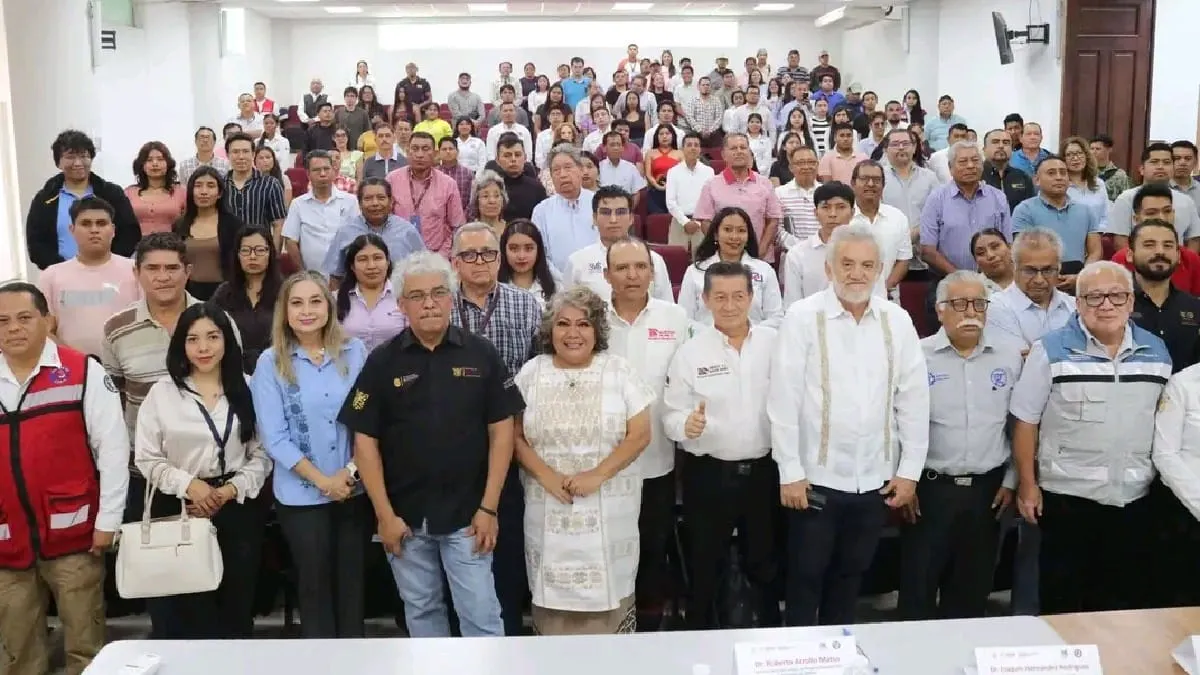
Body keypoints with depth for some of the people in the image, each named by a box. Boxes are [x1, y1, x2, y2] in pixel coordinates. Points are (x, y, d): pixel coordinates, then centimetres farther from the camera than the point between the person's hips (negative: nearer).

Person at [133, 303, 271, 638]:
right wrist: (188, 483, -14)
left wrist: (232, 488, -12)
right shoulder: (162, 392, 2)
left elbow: (261, 454, 3)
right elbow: (147, 458, 0)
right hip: (178, 509, -1)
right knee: (184, 610, -2)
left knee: (236, 605, 9)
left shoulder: (246, 389, 4)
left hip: (237, 508, 1)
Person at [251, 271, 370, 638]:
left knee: (352, 580, 11)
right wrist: (323, 480, -12)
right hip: (301, 495, -2)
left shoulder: (354, 351, 0)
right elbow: (274, 437, -8)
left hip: (356, 489, 2)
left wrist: (353, 469, -11)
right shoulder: (271, 363, -5)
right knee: (314, 583, 10)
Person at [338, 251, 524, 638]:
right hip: (405, 516, 2)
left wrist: (489, 507, -6)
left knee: (481, 614, 3)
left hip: (466, 514, -1)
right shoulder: (382, 362, -2)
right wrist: (384, 514, -6)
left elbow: (501, 430, -2)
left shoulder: (481, 355, -3)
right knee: (421, 610, 16)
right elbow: (365, 440, -2)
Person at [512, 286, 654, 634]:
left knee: (607, 592, 2)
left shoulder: (618, 371, 1)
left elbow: (639, 434, -3)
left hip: (608, 509, -1)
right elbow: (516, 436, 3)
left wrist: (597, 475, -14)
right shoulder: (531, 373, 6)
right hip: (548, 510, 1)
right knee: (553, 592, 4)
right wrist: (547, 476, -12)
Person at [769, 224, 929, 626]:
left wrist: (909, 470, 2)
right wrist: (790, 472, -11)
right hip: (817, 477, -3)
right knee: (806, 578, 9)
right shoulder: (803, 317, -9)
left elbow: (914, 399, 4)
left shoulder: (897, 321, 2)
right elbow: (784, 399, -10)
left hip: (876, 479, 3)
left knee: (850, 576, 17)